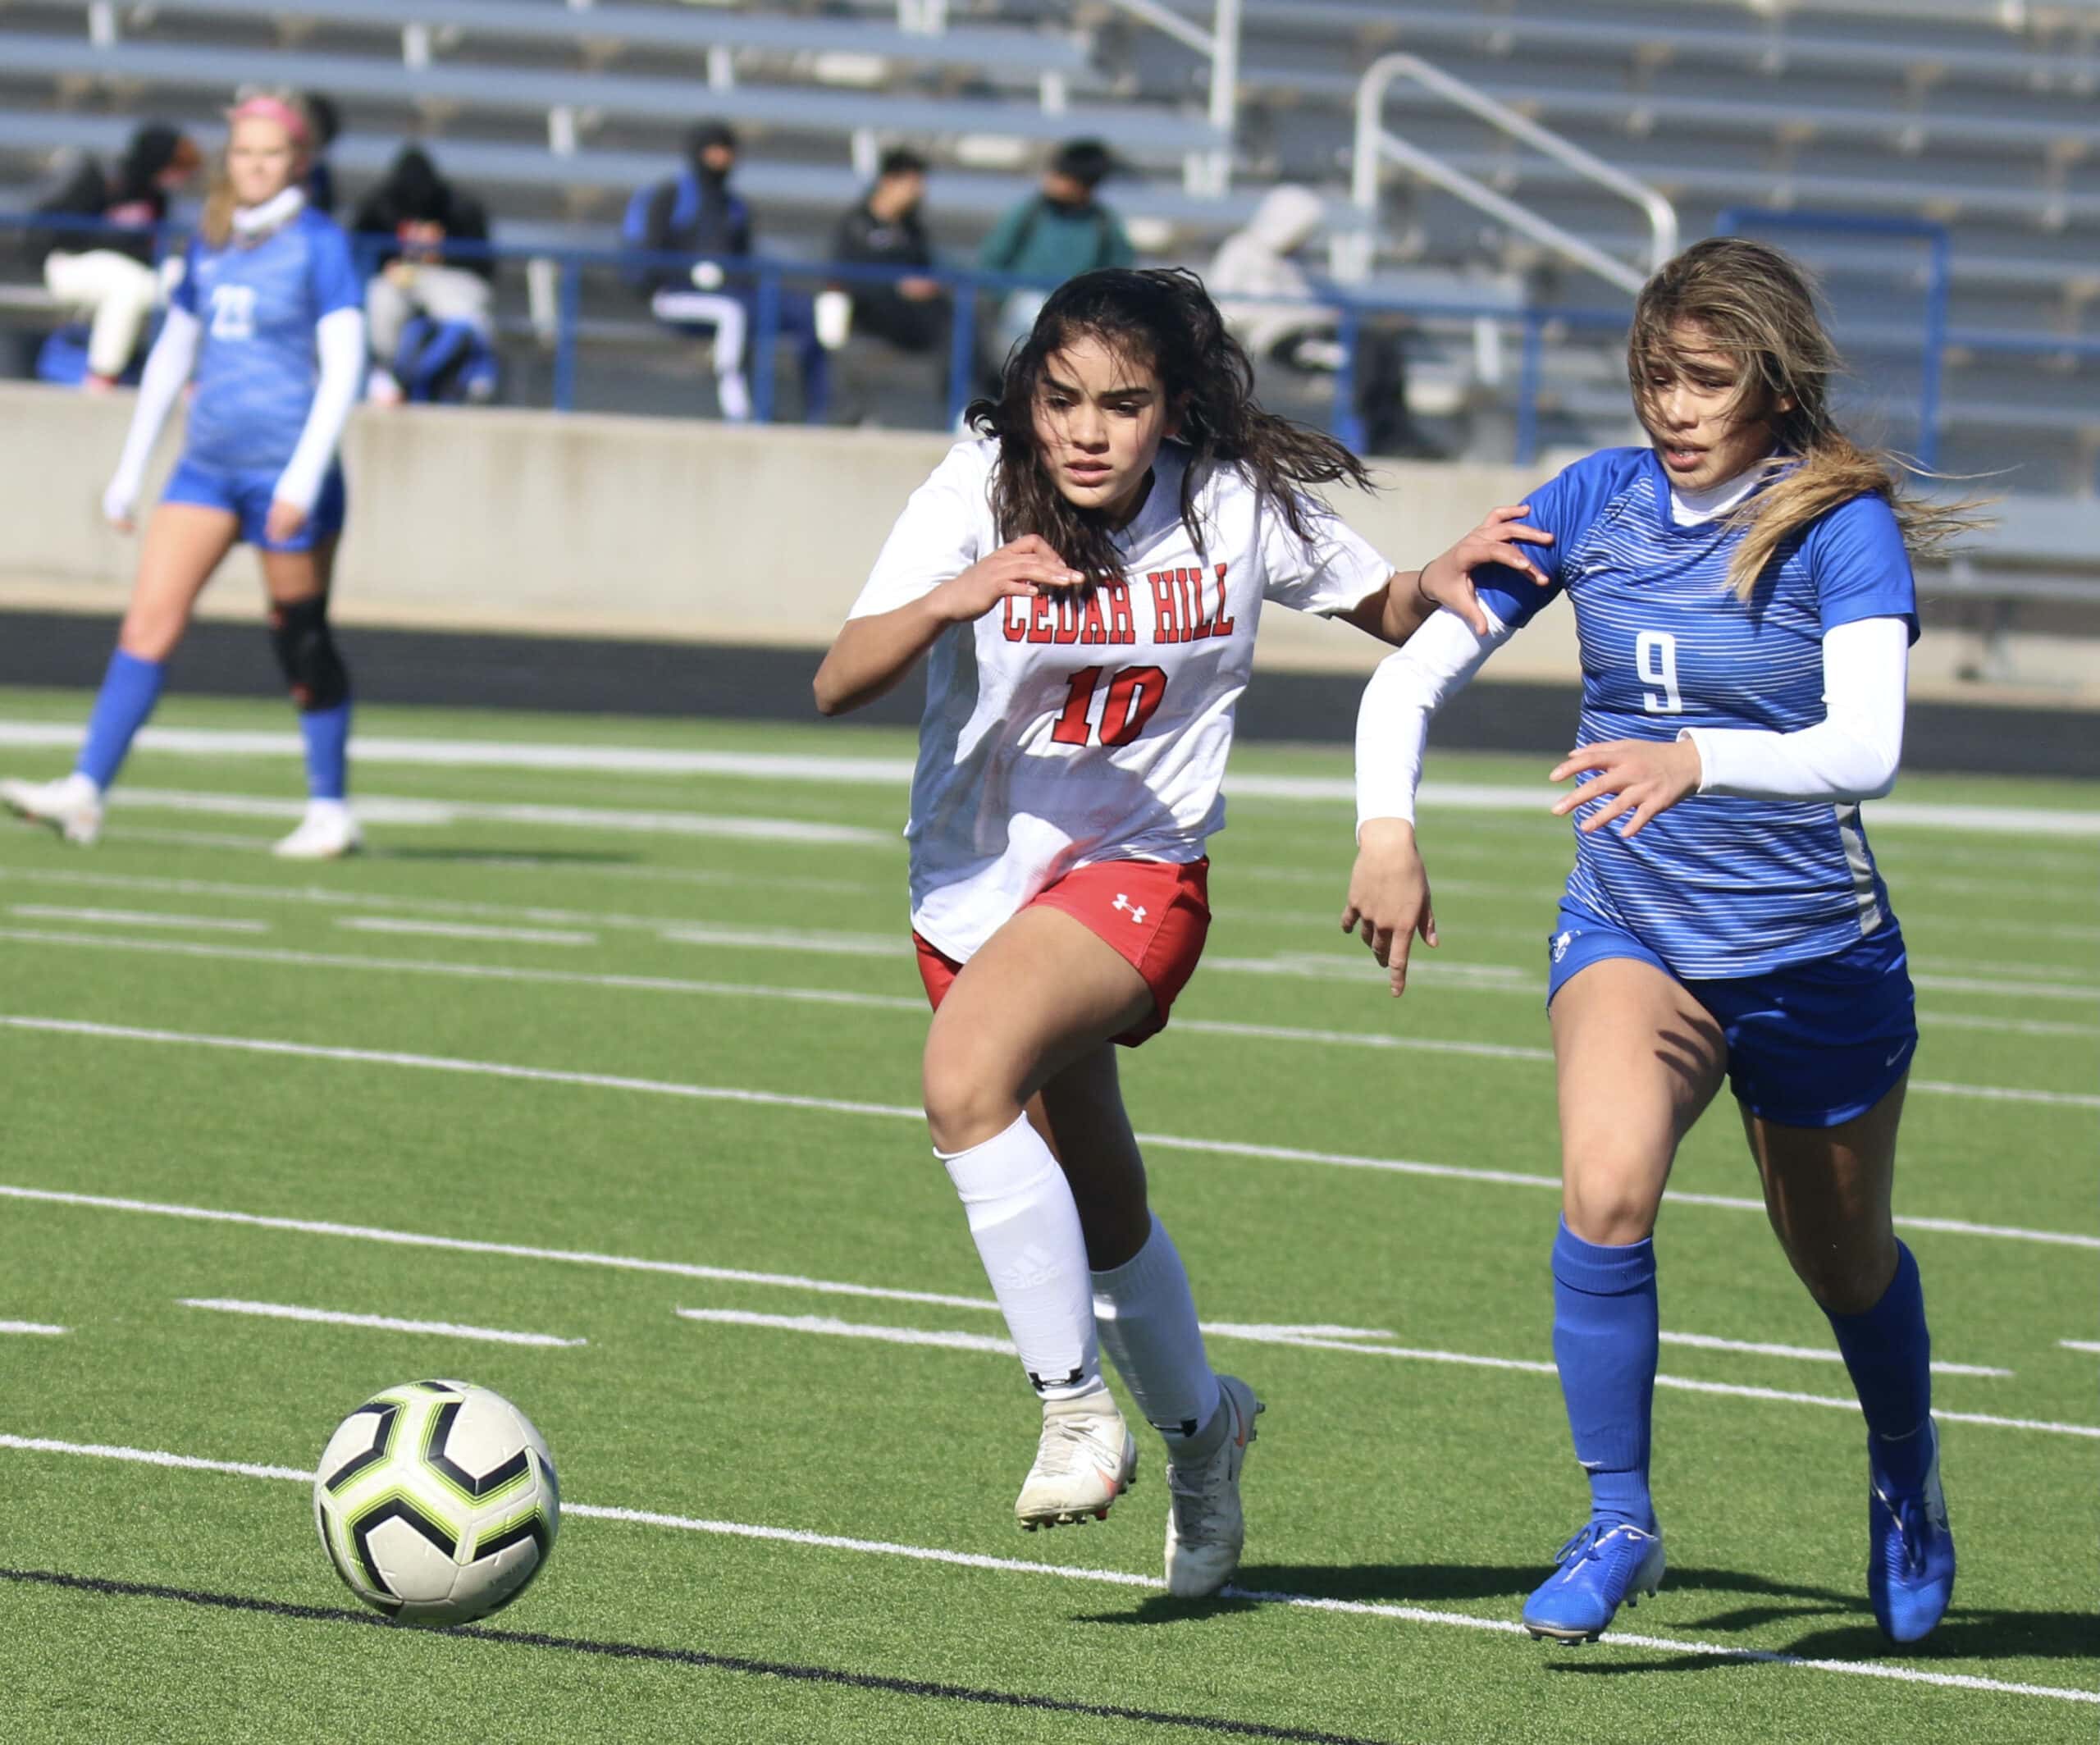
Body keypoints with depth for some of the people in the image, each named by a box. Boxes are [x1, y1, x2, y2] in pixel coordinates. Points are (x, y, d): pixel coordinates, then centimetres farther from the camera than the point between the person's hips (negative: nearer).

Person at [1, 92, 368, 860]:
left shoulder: (319, 244, -6)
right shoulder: (210, 244, 11)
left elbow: (344, 366, -12)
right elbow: (172, 355, 19)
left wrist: (303, 478, -21)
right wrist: (129, 471, 18)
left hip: (285, 470, -5)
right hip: (209, 464, 5)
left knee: (301, 639, 2)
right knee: (149, 620, -6)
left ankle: (331, 810, 15)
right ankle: (84, 792, -12)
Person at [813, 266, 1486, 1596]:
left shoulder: (1237, 504, -12)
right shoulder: (981, 493, -14)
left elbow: (1399, 617, 4)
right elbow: (838, 685, -24)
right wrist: (952, 600, -42)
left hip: (1136, 874, -3)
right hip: (974, 882, 3)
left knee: (968, 1080, -31)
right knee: (1097, 1209, 18)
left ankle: (1079, 1409, -21)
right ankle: (1198, 1424, 45)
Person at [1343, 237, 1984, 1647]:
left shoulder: (1843, 527, -17)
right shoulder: (1592, 503, -5)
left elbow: (1866, 748, -31)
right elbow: (1415, 673, -1)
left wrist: (1693, 761, -48)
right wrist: (1388, 826, -19)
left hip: (1816, 957, -1)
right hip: (1631, 937, 2)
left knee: (1848, 1264, 18)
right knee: (1607, 1183, -28)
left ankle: (1907, 1479, 51)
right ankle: (1620, 1524, -17)